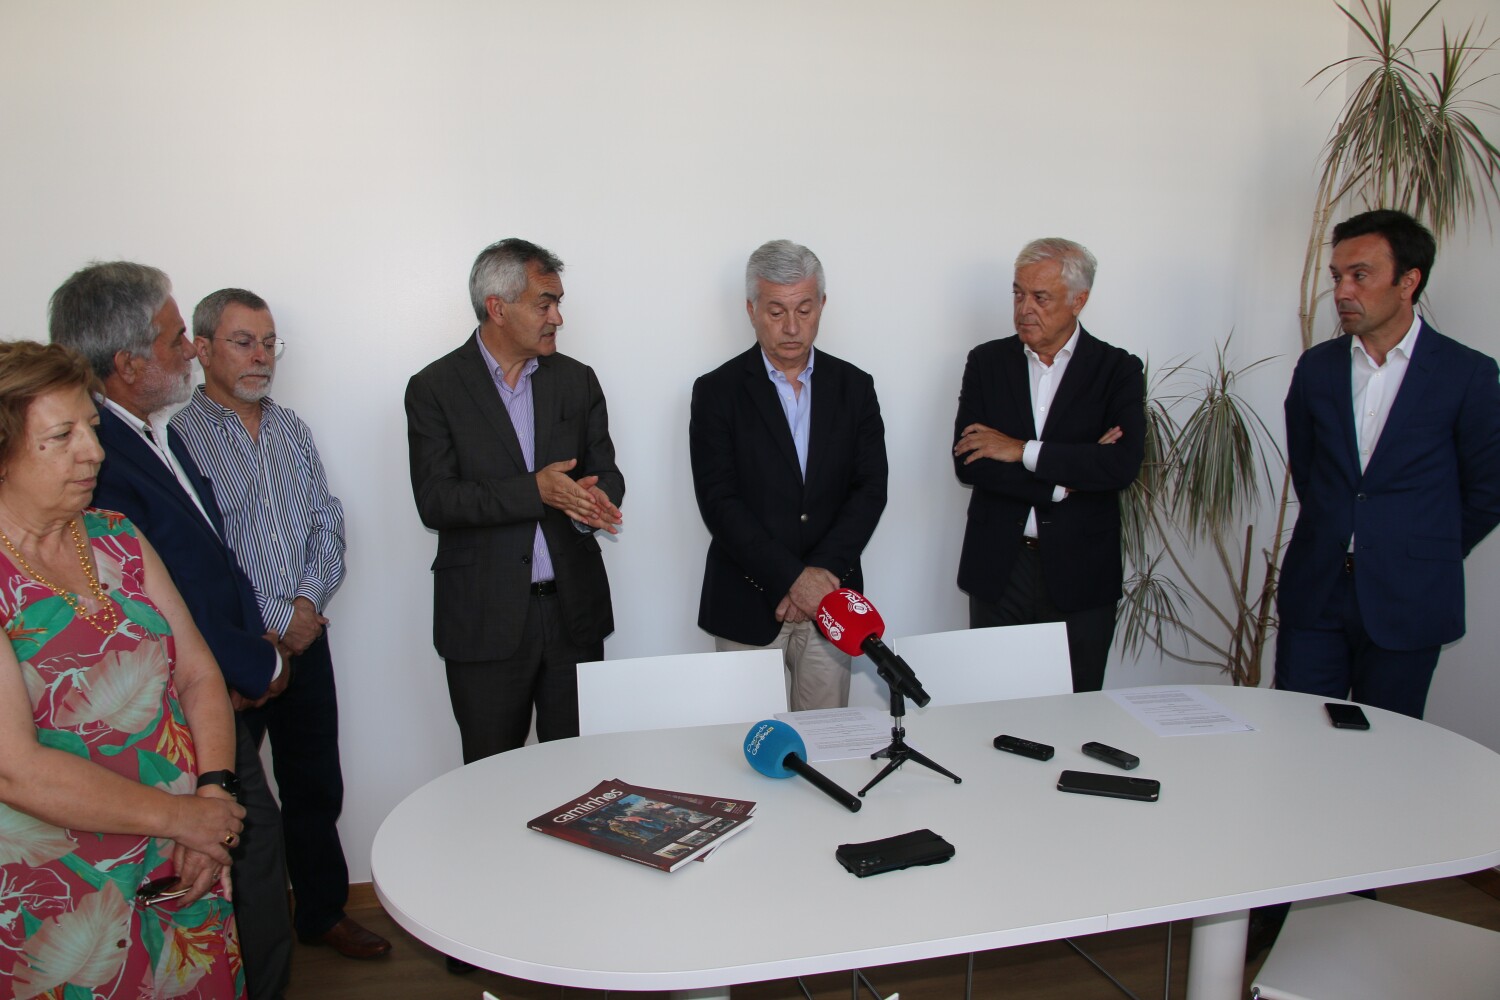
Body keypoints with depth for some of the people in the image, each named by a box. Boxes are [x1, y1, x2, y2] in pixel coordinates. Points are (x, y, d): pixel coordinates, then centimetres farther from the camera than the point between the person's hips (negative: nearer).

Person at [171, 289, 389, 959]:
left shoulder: (291, 429, 9)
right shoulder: (178, 438, -10)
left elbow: (327, 524, 8)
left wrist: (308, 602, -7)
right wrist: (274, 624, -13)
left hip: (305, 636, 5)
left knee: (316, 789, 15)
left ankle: (322, 912, 32)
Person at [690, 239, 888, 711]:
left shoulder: (854, 387, 7)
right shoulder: (717, 391, -2)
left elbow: (870, 489, 0)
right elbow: (719, 501, -10)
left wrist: (822, 572, -12)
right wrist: (792, 577, -17)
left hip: (829, 603, 2)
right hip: (748, 608, -2)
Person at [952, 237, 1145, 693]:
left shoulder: (1118, 370, 0)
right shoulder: (987, 362, 5)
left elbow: (1123, 465, -15)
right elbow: (967, 463, -6)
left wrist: (1022, 451, -16)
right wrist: (1065, 478, -13)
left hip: (1081, 574, -1)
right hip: (998, 570, 1)